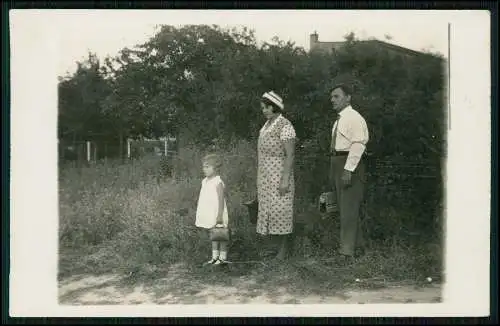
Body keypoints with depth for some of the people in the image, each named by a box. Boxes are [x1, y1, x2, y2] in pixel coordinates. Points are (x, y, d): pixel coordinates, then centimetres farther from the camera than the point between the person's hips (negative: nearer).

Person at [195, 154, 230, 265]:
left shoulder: (218, 182, -16)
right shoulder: (205, 181, 9)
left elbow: (221, 200, -19)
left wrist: (220, 215, -22)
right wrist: (201, 214, 17)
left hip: (218, 215, -8)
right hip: (209, 215, 8)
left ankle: (223, 257, 12)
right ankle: (214, 257, 24)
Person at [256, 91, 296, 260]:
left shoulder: (285, 126, -14)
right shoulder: (268, 125, 13)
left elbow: (290, 154, -18)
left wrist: (285, 180, -23)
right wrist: (261, 176, 17)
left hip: (279, 174, -9)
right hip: (266, 175, 9)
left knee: (280, 209, -5)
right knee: (269, 208, 9)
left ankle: (284, 249, 5)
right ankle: (279, 245, 17)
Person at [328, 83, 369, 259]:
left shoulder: (354, 118, -12)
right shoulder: (339, 120, 17)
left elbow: (358, 145, -20)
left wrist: (348, 169, -25)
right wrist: (334, 171, 16)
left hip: (351, 164, -10)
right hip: (337, 163, 10)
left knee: (349, 207, -7)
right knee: (343, 205, 16)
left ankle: (347, 250, -2)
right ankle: (357, 244, 29)